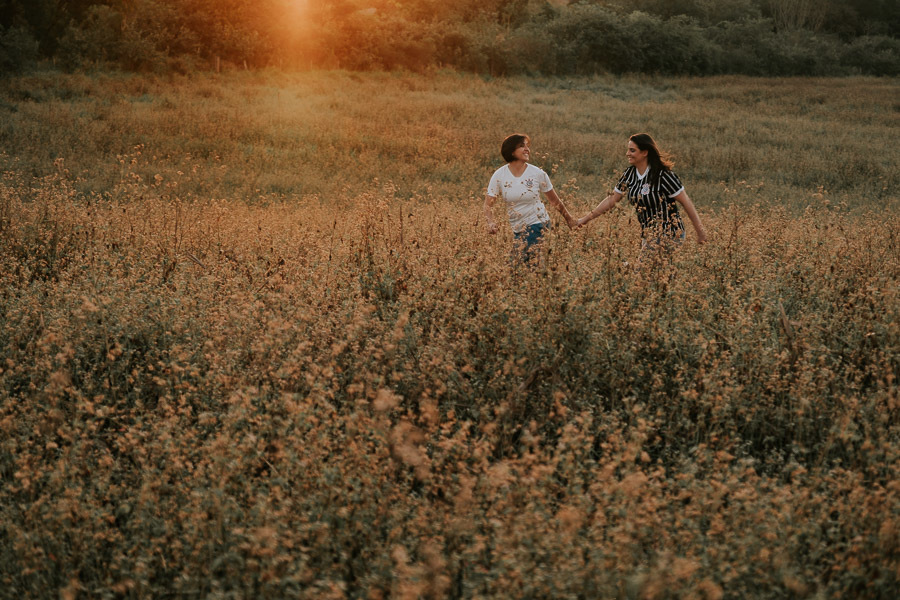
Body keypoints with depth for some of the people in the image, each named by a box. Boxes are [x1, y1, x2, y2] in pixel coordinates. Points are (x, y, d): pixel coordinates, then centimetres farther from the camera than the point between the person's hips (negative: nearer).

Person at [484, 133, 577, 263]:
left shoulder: (538, 173, -7)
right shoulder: (499, 175, -4)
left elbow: (554, 200, 6)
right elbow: (488, 204, -7)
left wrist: (569, 219, 14)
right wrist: (490, 223, -26)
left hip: (538, 224, -3)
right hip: (516, 228, 3)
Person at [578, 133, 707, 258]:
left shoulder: (662, 176, -18)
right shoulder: (630, 174, 4)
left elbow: (686, 202, -13)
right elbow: (612, 199, 10)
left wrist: (700, 232, -10)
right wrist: (585, 219, 7)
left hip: (669, 235, -8)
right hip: (648, 235, 8)